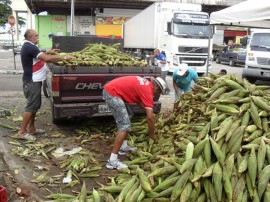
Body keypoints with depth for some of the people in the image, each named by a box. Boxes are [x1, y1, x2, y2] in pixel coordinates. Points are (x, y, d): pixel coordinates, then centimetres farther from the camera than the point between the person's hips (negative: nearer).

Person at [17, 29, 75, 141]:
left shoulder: (28, 47, 15)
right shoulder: (30, 47, -19)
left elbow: (40, 56, 28)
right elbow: (46, 58, -28)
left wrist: (48, 52, 14)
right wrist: (64, 58, -24)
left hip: (33, 81, 11)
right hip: (32, 81, -11)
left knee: (34, 105, 15)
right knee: (31, 106, -6)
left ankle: (31, 128, 23)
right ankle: (22, 132, 0)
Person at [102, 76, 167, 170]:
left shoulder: (145, 84, 16)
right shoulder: (148, 91, -10)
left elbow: (140, 100, 34)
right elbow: (150, 117, -11)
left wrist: (149, 113, 31)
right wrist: (152, 134, 2)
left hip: (110, 90, 11)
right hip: (112, 93, -11)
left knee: (126, 118, 24)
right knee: (125, 126, -11)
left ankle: (124, 147, 30)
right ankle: (112, 160, -11)